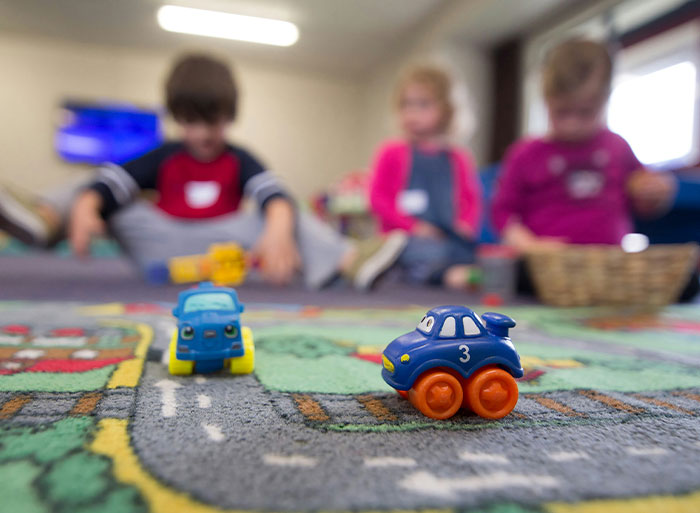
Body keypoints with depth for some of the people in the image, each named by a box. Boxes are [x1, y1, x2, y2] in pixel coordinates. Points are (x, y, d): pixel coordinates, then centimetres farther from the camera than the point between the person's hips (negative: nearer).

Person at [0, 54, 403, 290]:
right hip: (160, 245, 2)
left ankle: (351, 262, -40)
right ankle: (43, 220, -40)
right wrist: (84, 210, -31)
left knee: (284, 216, -22)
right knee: (90, 196, -8)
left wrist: (277, 232, -40)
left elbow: (274, 195, -16)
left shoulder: (239, 161, 6)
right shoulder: (164, 158, 10)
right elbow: (110, 180, -6)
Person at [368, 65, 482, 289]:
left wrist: (466, 224, -4)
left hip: (451, 236, 5)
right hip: (405, 238, -5)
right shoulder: (392, 153, 7)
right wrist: (413, 226, -11)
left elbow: (472, 199, 19)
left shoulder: (458, 158, 16)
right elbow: (377, 198, 1)